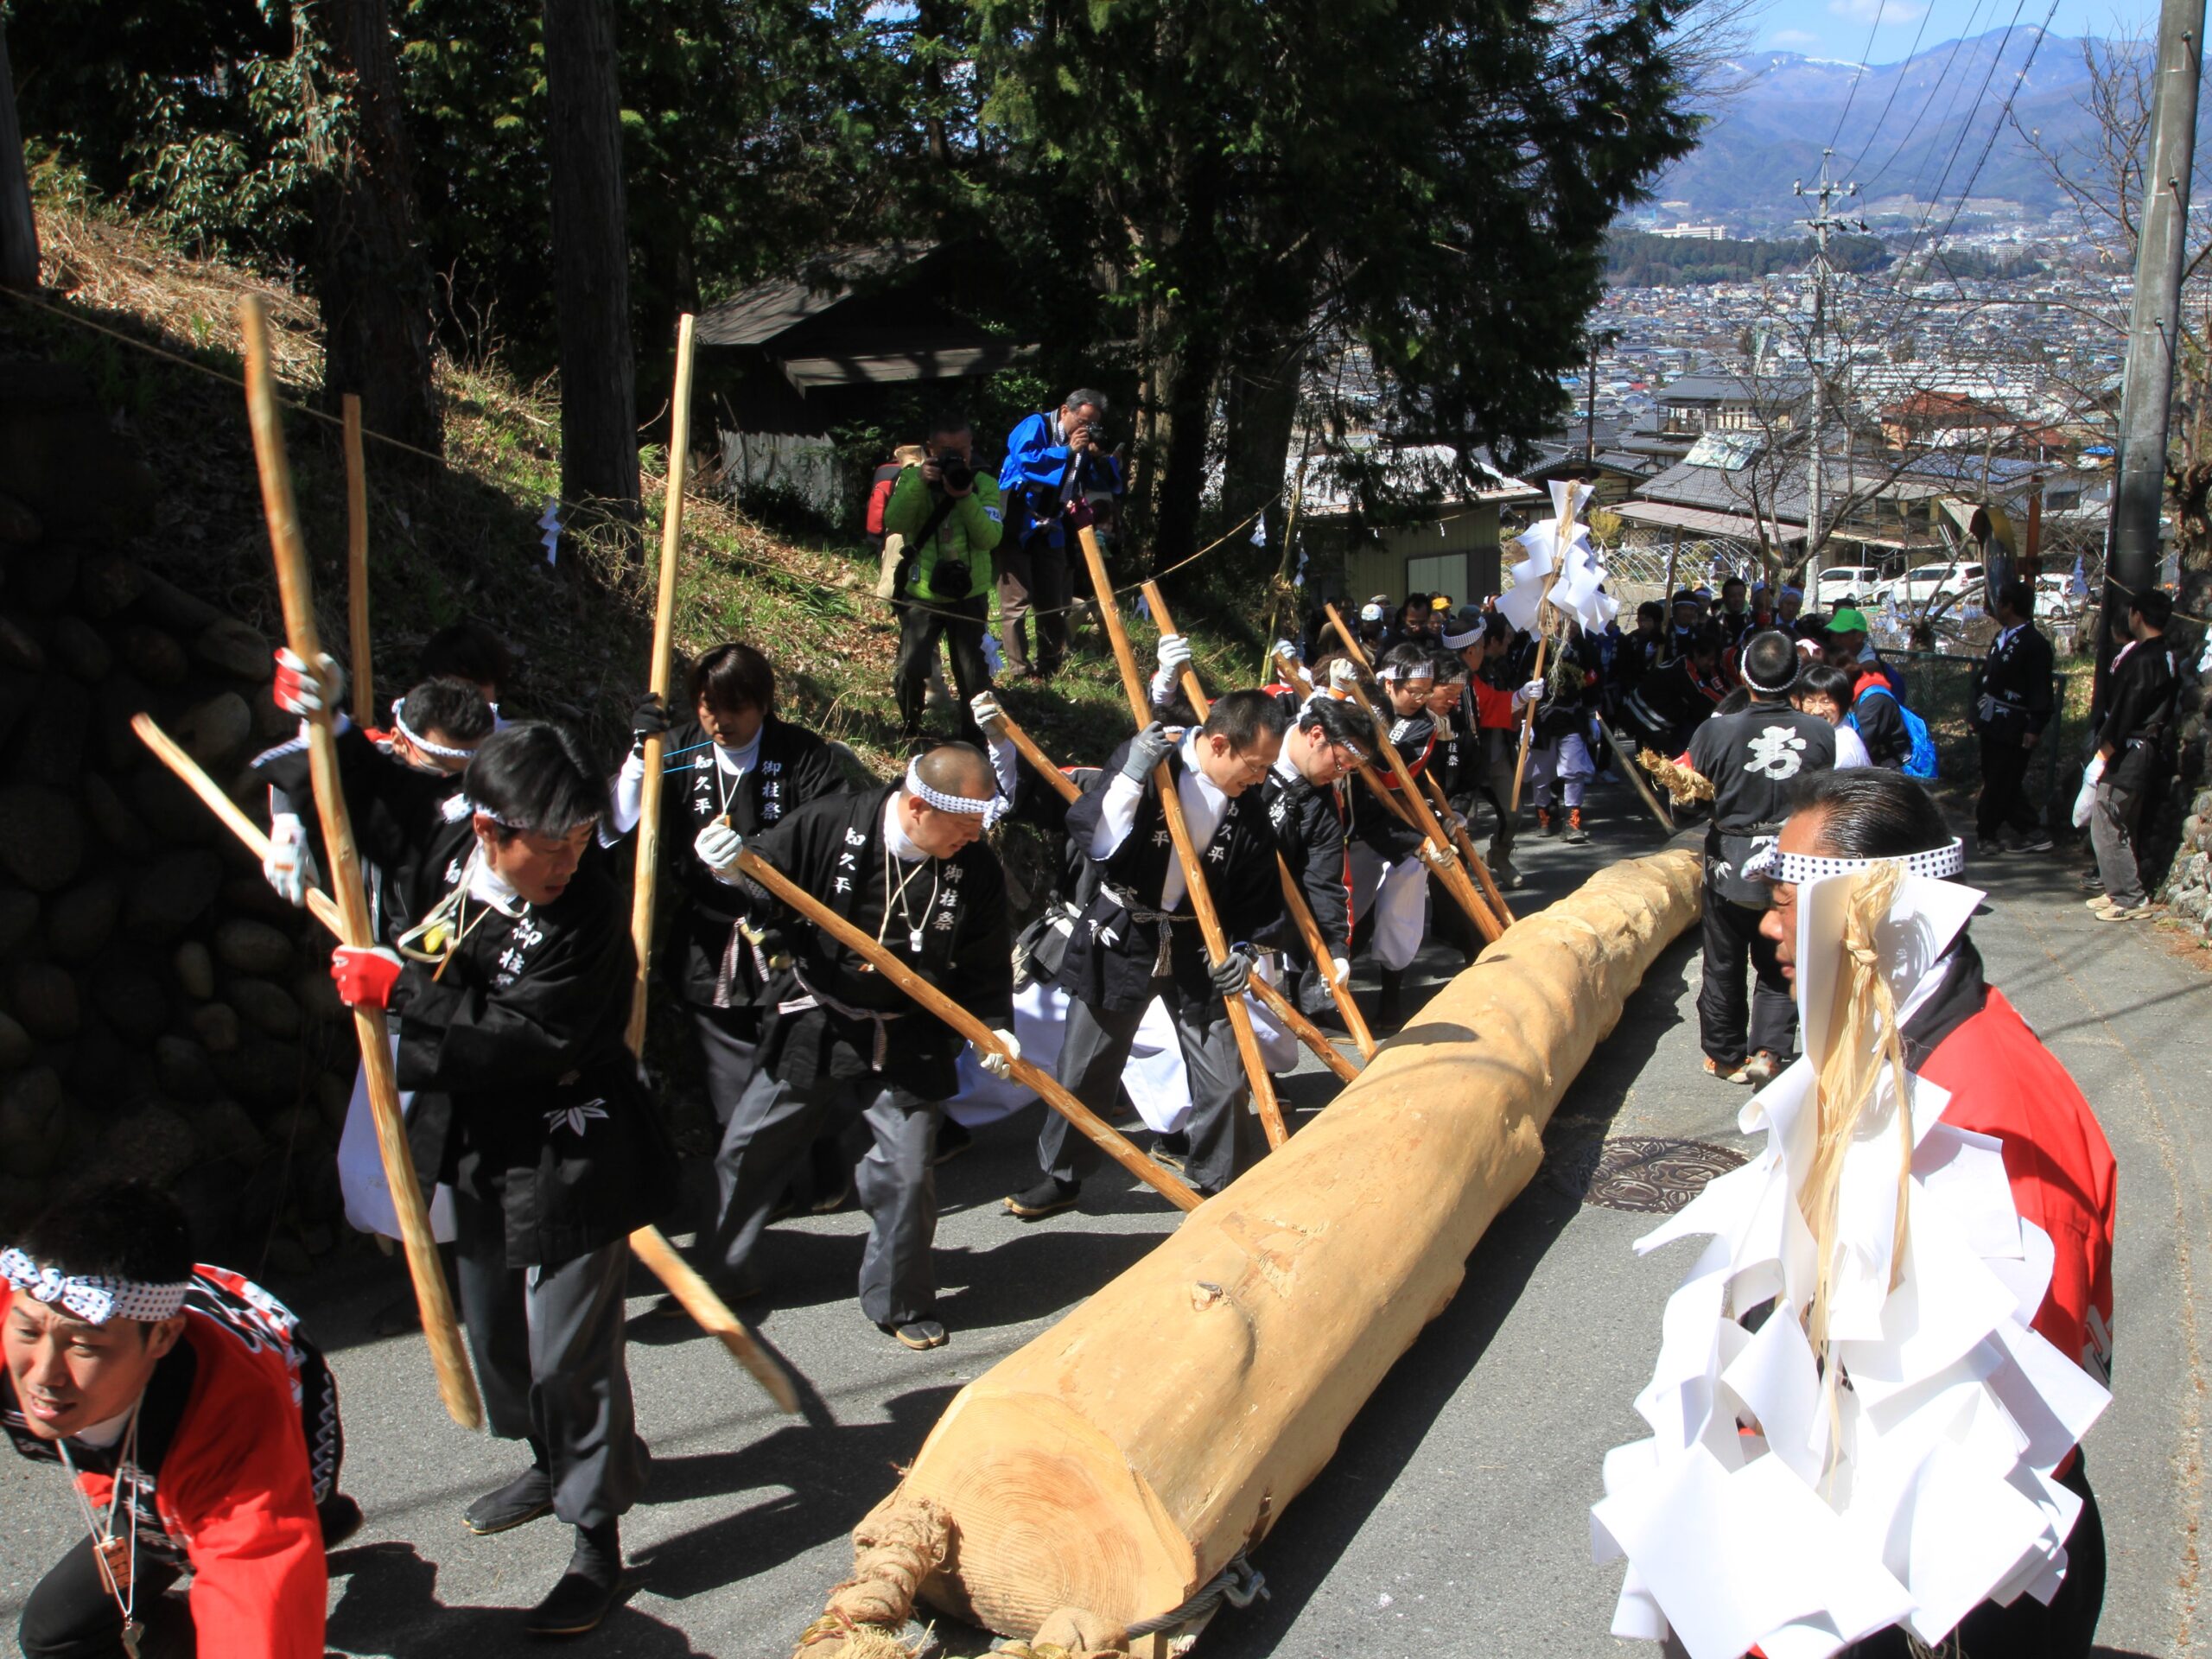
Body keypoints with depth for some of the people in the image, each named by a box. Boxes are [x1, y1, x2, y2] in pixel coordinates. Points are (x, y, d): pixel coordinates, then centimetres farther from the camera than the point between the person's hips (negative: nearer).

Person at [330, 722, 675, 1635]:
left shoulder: (592, 911, -23)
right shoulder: (444, 873, -2)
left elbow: (529, 1041, -31)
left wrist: (399, 990, -26)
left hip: (569, 1168, -8)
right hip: (480, 1155, 8)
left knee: (571, 1353, -3)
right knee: (495, 1329, 23)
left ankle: (597, 1541, 14)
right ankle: (552, 1464, 48)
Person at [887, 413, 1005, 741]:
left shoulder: (985, 485, 0)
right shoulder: (912, 477, 0)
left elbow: (990, 538, -13)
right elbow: (894, 524, -15)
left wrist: (966, 496, -23)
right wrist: (919, 483, -24)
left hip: (969, 595, 1)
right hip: (921, 594, -1)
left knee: (974, 676, 2)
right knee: (910, 668, -13)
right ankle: (909, 728, 12)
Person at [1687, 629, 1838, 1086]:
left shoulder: (1717, 731, -17)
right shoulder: (1821, 733, -11)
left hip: (1732, 865, -1)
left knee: (1724, 967, 15)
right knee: (1779, 968, 17)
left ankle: (1726, 1056, 26)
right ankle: (1768, 1049, 6)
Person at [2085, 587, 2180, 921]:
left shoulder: (2141, 659, -20)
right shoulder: (2166, 657, 11)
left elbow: (2123, 714, -21)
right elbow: (2166, 711, 16)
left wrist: (2102, 755, -15)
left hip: (2127, 756, -10)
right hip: (2148, 753, 10)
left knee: (2106, 827, -5)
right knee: (2121, 828, 17)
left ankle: (2130, 899, -2)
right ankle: (2120, 891, 23)